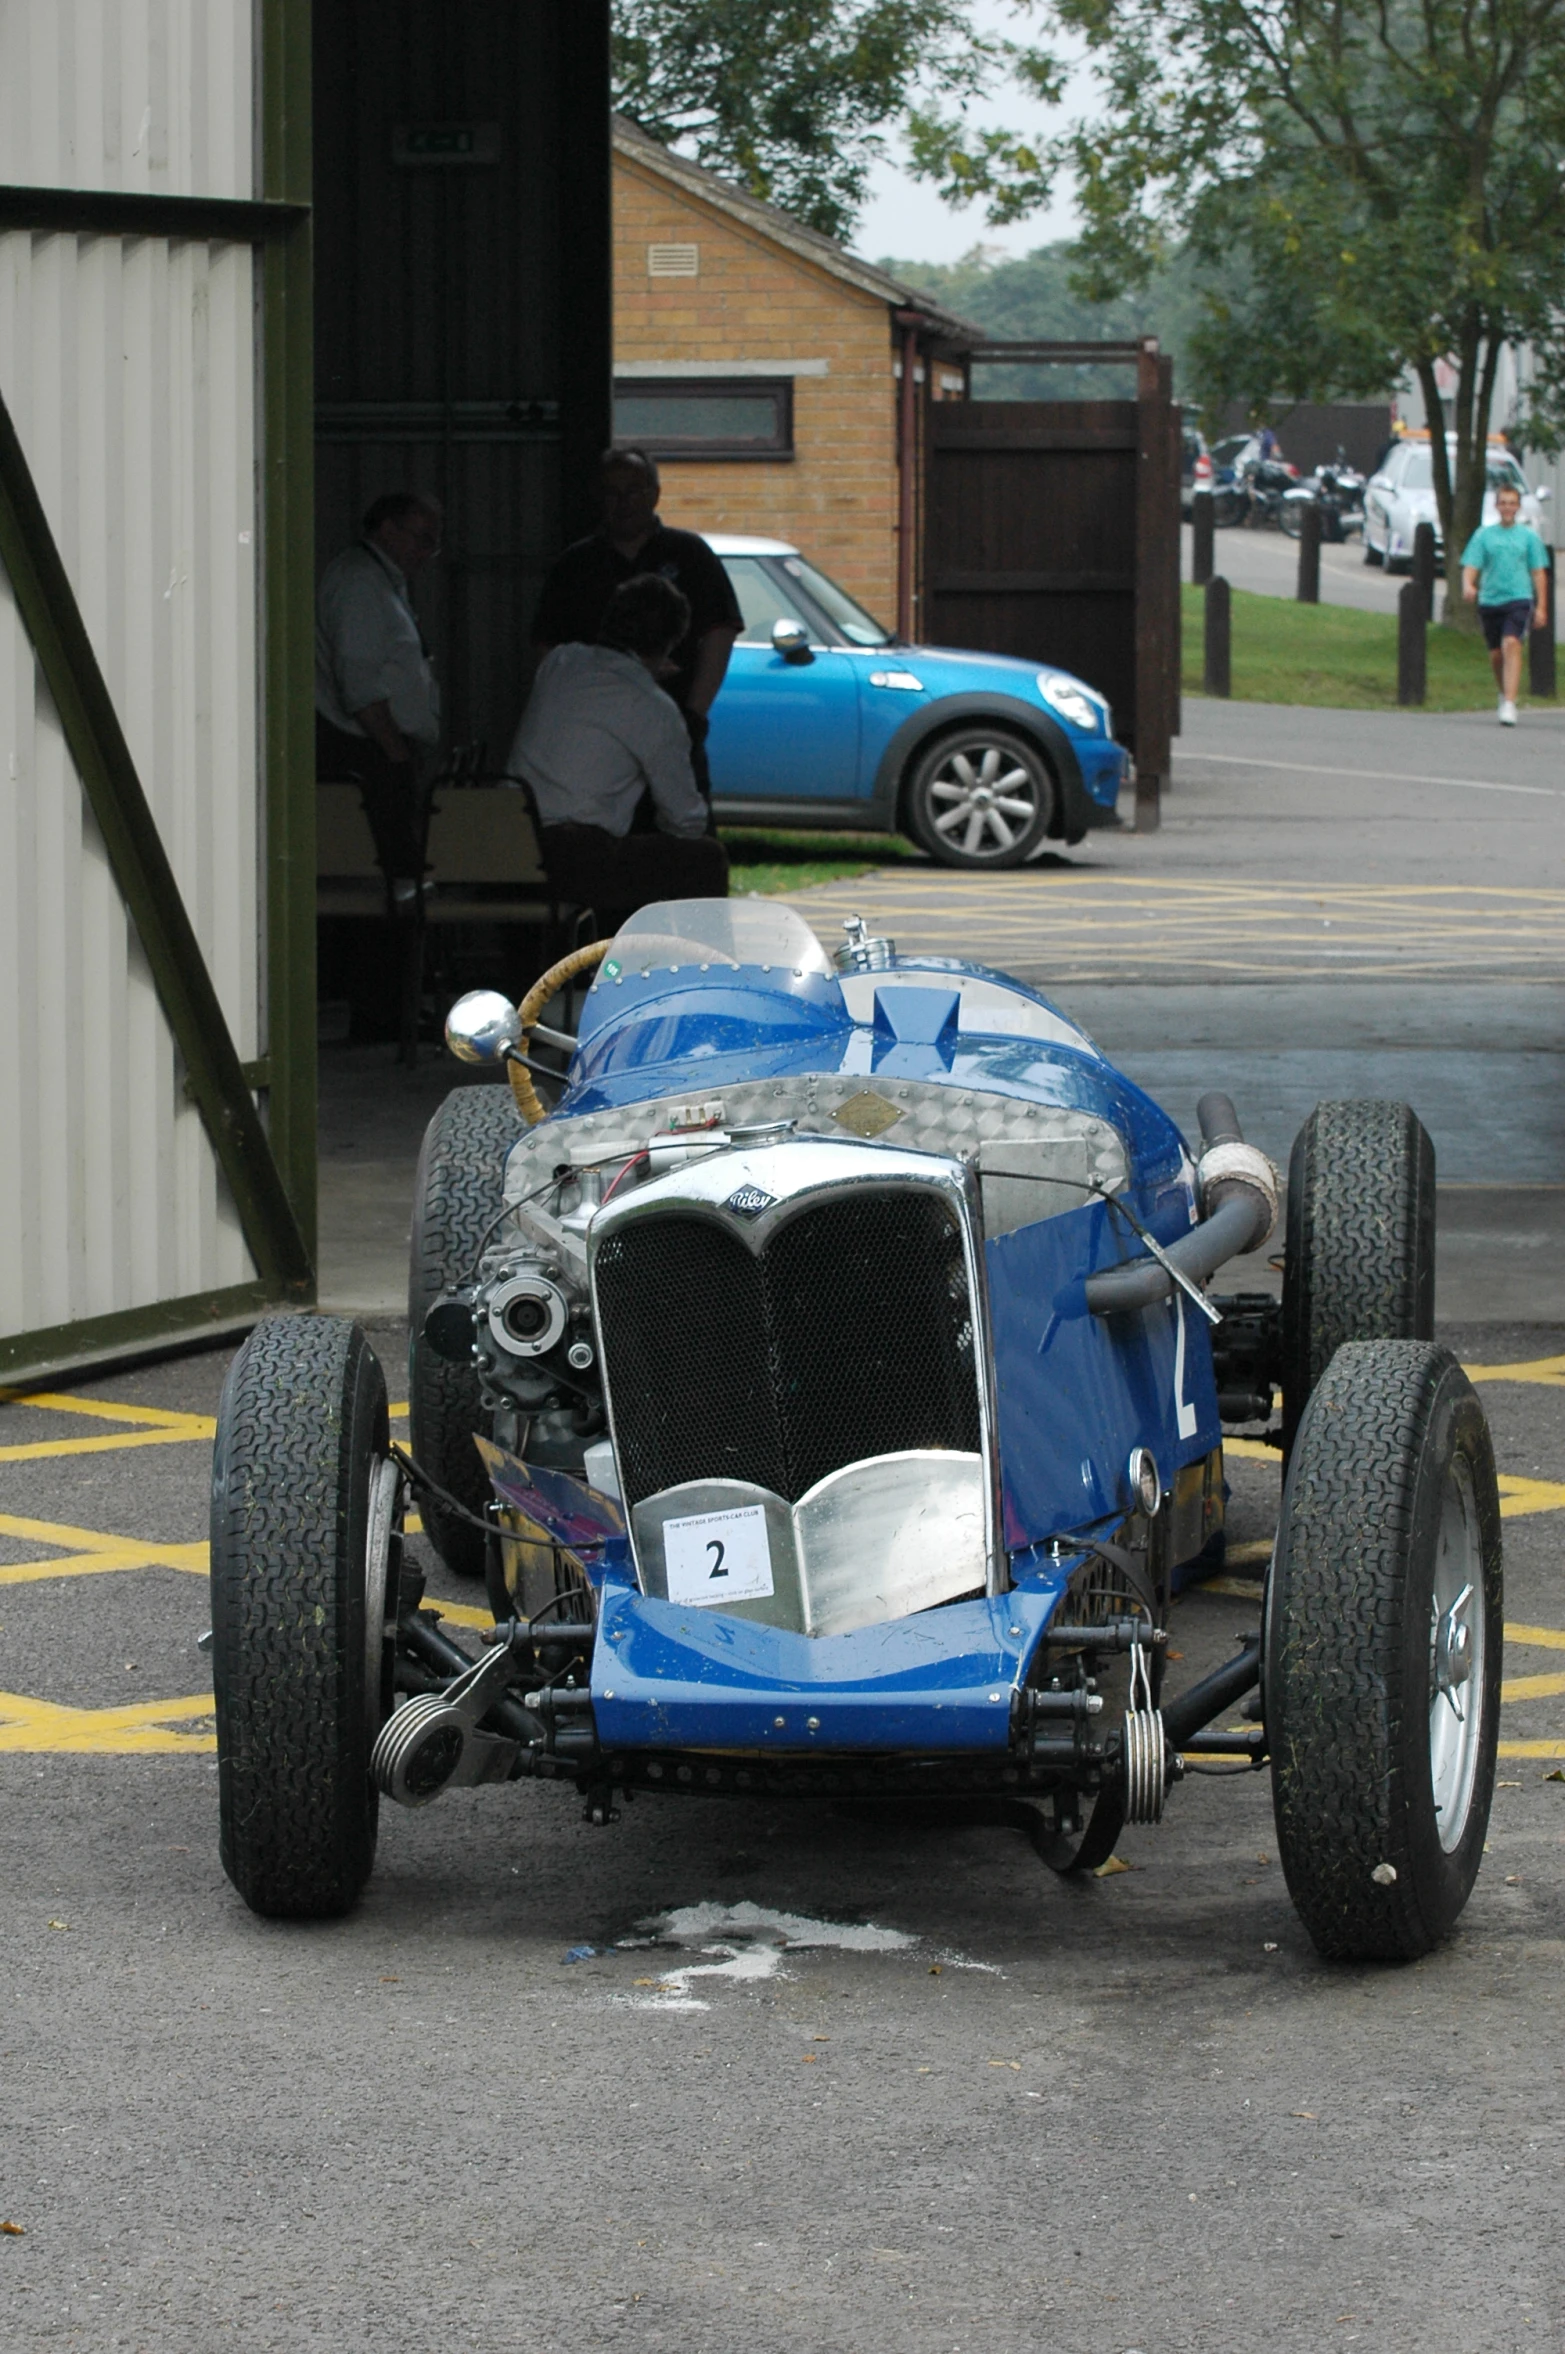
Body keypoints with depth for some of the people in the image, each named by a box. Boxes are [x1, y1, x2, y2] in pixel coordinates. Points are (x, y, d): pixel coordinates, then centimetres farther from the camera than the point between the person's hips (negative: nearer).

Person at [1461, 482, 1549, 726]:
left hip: (1519, 599, -2)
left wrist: (1541, 607, 3)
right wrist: (1468, 585, -20)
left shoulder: (1529, 536, 7)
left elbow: (1539, 573, 9)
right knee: (1496, 654, 9)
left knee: (1511, 645, -22)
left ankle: (1509, 705, -27)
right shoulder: (1484, 534, 8)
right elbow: (1470, 566, 2)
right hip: (1489, 601, 2)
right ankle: (1504, 694, 36)